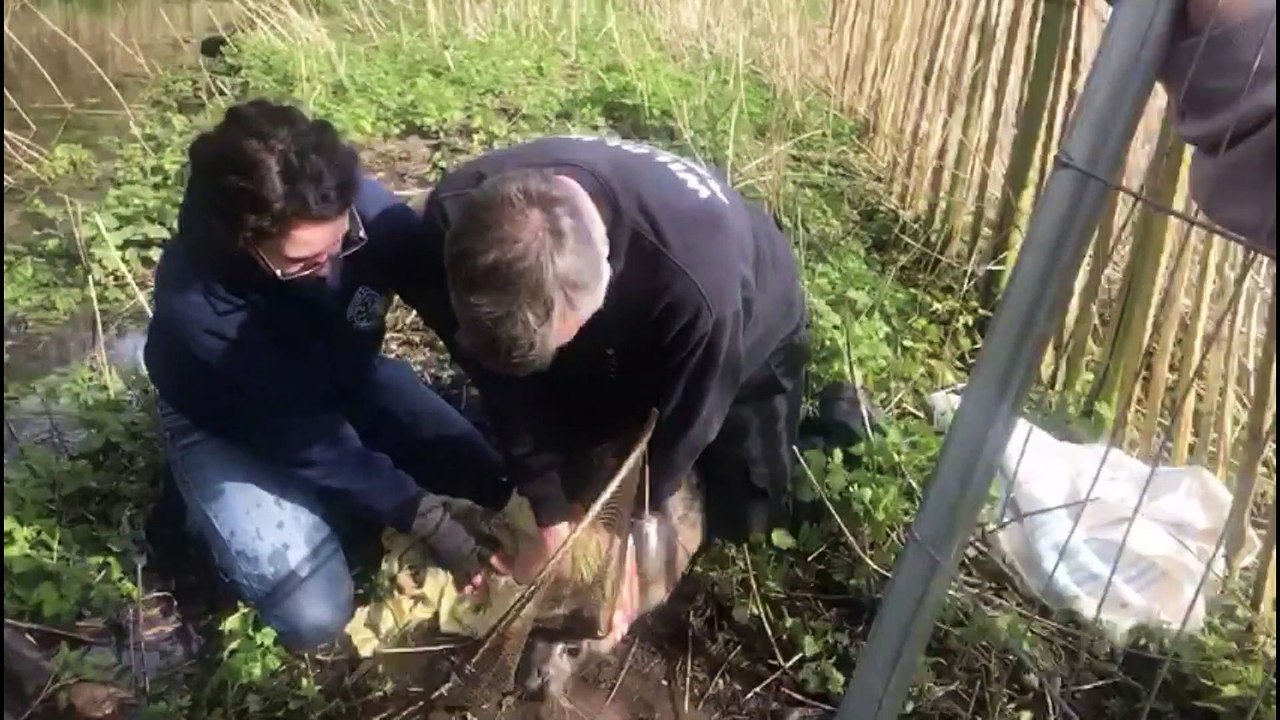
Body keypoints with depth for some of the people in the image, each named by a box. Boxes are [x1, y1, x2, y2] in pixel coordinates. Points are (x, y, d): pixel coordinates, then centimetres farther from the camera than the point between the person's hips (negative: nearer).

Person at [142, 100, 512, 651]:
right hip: (233, 426, -4)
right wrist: (424, 520, -28)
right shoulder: (195, 307, -36)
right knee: (315, 616, -15)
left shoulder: (360, 206, -29)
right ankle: (211, 508, 12)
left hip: (346, 380, 4)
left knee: (495, 487, -5)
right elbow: (303, 438, -28)